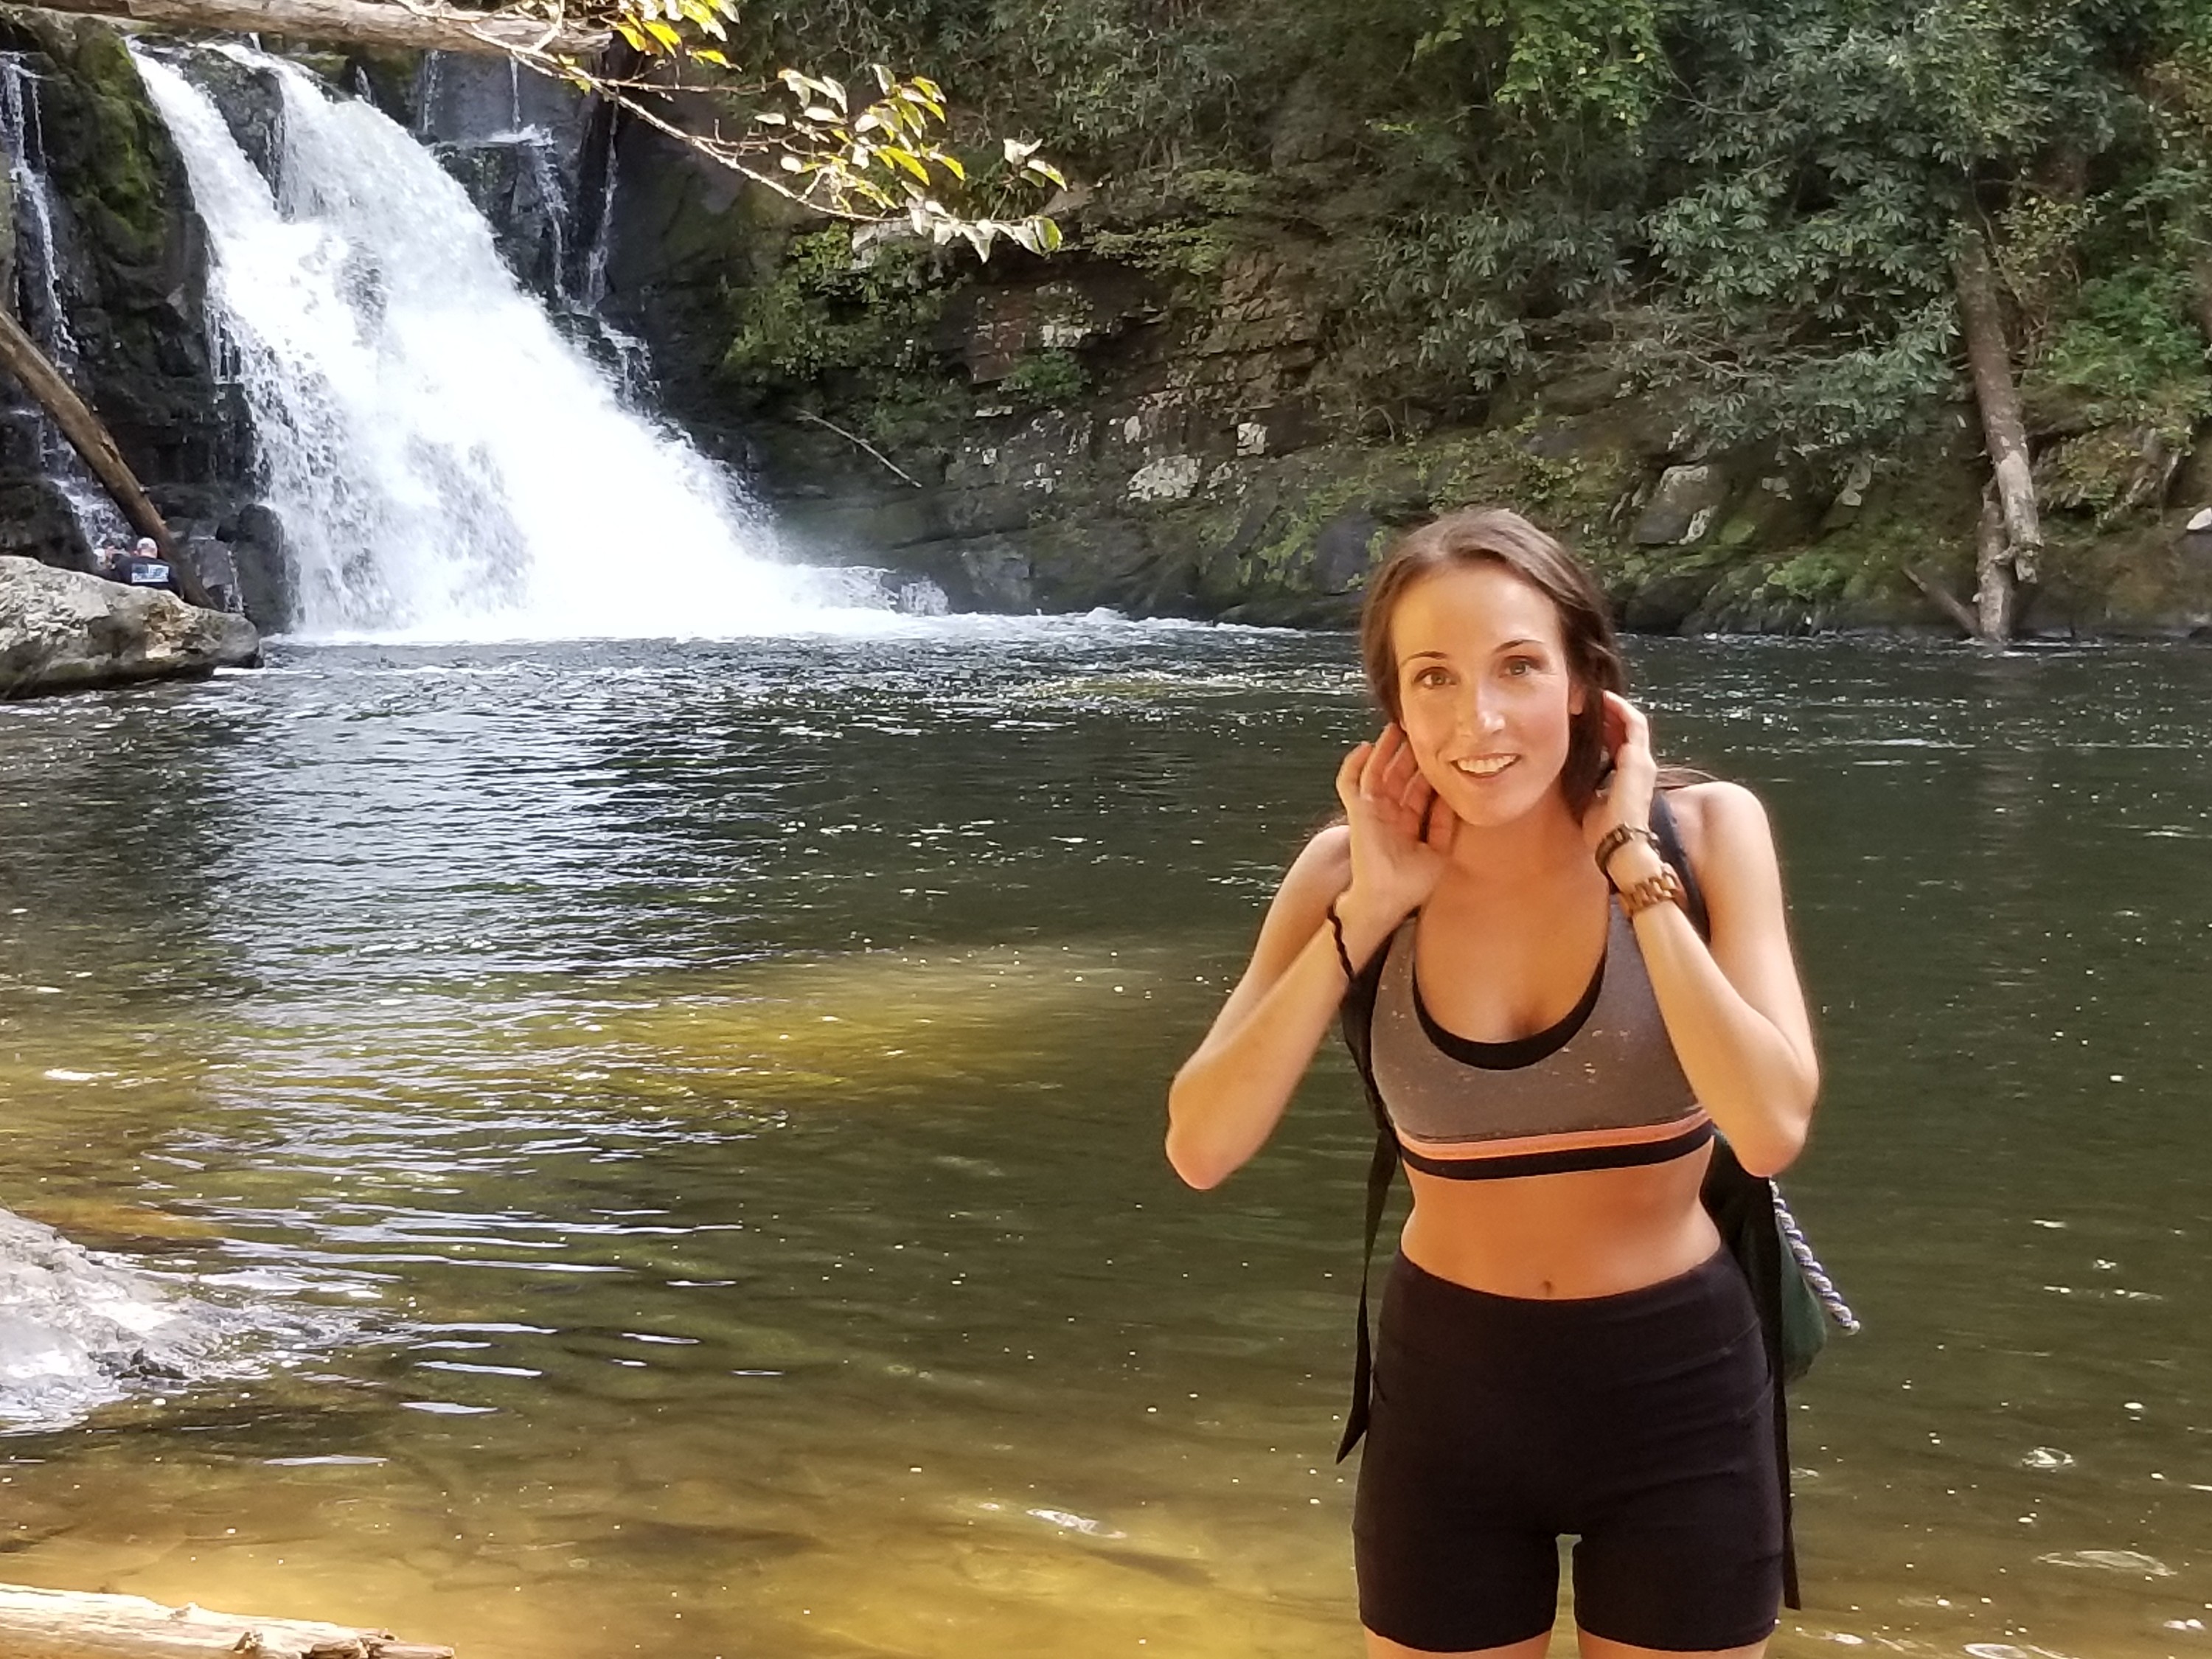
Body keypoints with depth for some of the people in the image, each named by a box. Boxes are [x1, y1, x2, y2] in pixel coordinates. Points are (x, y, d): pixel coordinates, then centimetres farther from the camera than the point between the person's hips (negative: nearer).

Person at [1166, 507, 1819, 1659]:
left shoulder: (1703, 831, -12)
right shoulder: (1353, 869, -9)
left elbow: (1771, 1130, -24)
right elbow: (1201, 1150, -16)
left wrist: (1631, 867, -23)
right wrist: (1367, 911, -20)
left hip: (1674, 1389, -1)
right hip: (1445, 1388, 1)